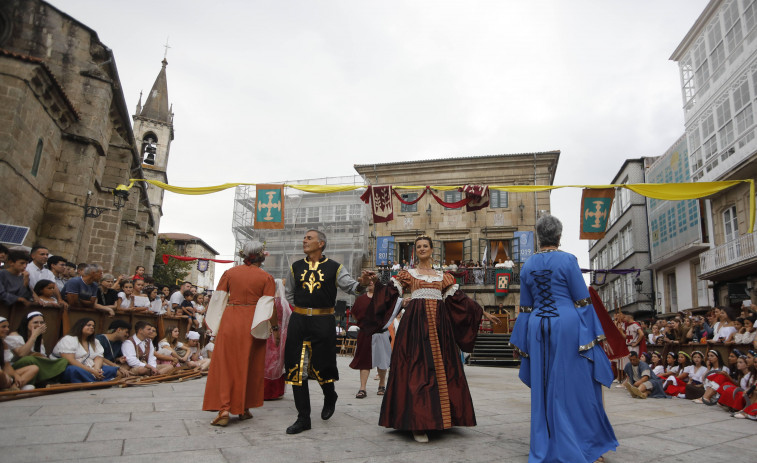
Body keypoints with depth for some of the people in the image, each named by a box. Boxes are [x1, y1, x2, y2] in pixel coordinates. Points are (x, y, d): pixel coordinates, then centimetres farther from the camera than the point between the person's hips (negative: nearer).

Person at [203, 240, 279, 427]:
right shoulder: (266, 278, -3)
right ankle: (244, 409, 19)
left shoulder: (229, 273, 3)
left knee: (225, 365, 7)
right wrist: (275, 328, 4)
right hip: (252, 325, -1)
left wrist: (213, 322, 17)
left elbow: (217, 299, 5)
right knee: (250, 367, 11)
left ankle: (224, 409, -1)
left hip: (230, 321, 1)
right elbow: (268, 306, -7)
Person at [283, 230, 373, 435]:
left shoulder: (334, 267, 2)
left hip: (323, 323, -3)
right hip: (298, 321, 3)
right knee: (297, 369, 1)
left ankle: (330, 396, 38)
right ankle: (303, 418, 11)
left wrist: (361, 283, -26)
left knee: (322, 366, 4)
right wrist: (298, 310, 12)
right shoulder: (296, 267, 11)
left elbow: (349, 286, -6)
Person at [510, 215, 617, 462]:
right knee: (575, 387, 4)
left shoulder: (527, 265, 8)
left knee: (544, 388, 11)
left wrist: (522, 342, 15)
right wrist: (594, 334, -1)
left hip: (538, 328, 5)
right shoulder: (567, 260, -6)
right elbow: (582, 301, -7)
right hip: (567, 326, -4)